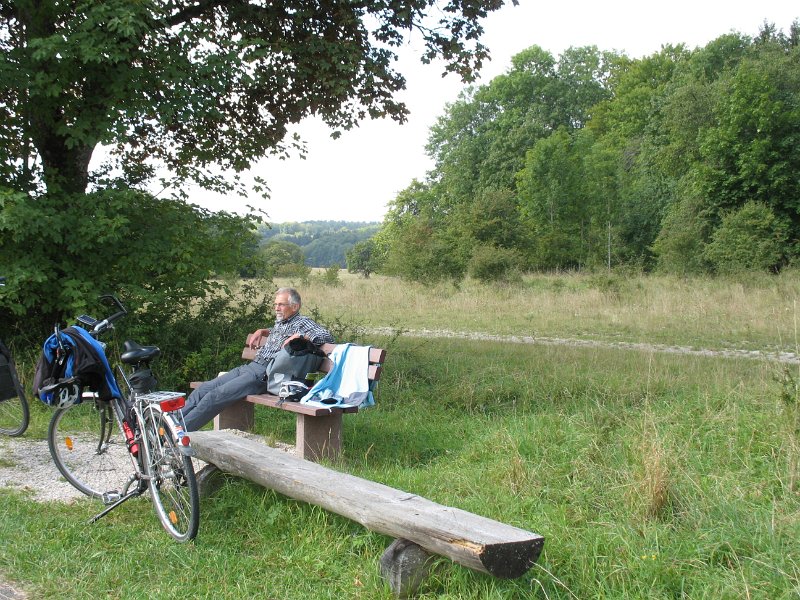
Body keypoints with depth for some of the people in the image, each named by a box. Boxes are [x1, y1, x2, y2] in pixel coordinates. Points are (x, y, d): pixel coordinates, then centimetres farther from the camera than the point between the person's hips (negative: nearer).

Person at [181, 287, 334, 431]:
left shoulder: (302, 322, 1)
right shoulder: (279, 323, 25)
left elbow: (326, 336, -12)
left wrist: (298, 336, -18)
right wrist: (261, 331, 28)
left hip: (265, 374, -9)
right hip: (250, 366, 9)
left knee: (215, 395, -21)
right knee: (204, 388, -4)